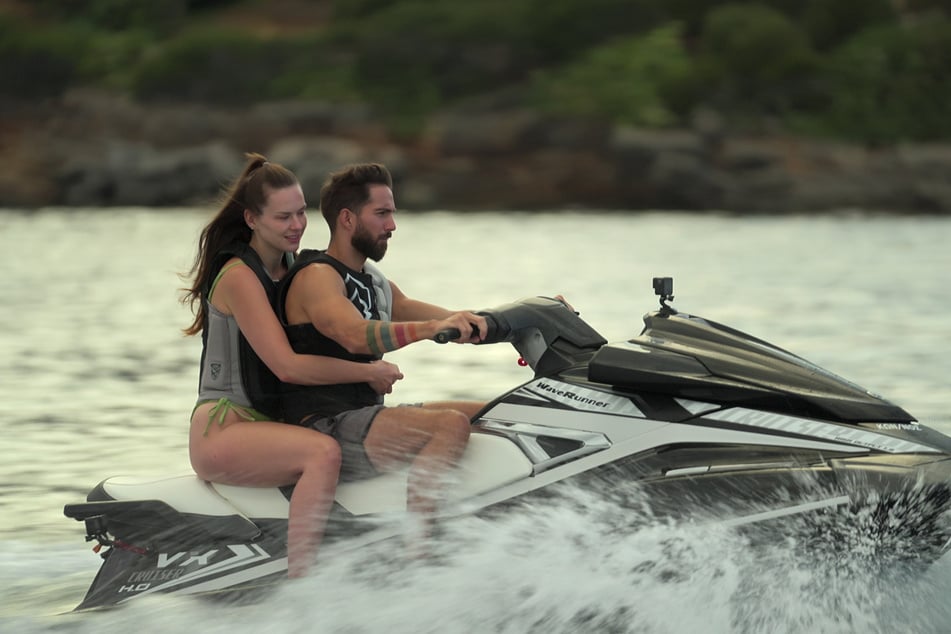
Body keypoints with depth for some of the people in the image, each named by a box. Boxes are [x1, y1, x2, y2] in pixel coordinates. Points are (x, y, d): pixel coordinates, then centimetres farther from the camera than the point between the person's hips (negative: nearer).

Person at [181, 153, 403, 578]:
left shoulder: (291, 267, 13)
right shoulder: (240, 276, -13)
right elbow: (287, 365, -23)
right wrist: (369, 373, -18)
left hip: (270, 423, 9)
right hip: (222, 430, -9)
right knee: (324, 452, -34)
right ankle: (299, 584, -38)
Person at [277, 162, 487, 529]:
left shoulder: (374, 282, 20)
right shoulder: (315, 275, -11)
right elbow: (356, 335, -30)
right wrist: (434, 326, -44)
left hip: (367, 413, 10)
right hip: (327, 429, -10)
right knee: (452, 425, -28)